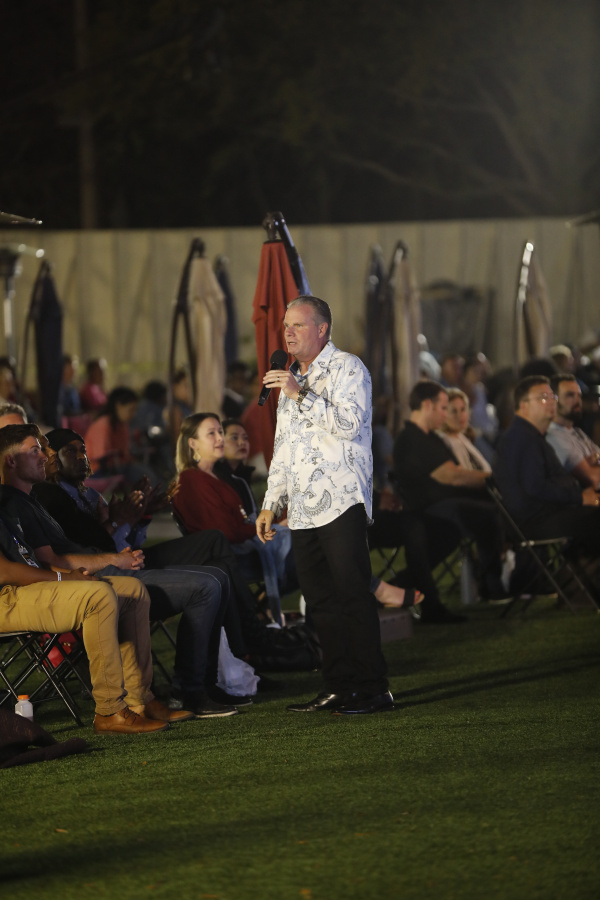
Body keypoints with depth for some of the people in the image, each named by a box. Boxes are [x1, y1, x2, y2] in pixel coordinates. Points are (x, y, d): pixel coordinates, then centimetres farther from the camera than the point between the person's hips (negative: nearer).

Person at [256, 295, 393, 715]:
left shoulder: (347, 368, -1)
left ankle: (373, 689, -9)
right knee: (321, 601, 5)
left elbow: (350, 423, -17)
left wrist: (302, 395, -17)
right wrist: (272, 503, 20)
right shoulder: (292, 379, 22)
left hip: (341, 502, -8)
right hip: (303, 509, 8)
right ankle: (339, 687, 10)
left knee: (352, 595, -10)